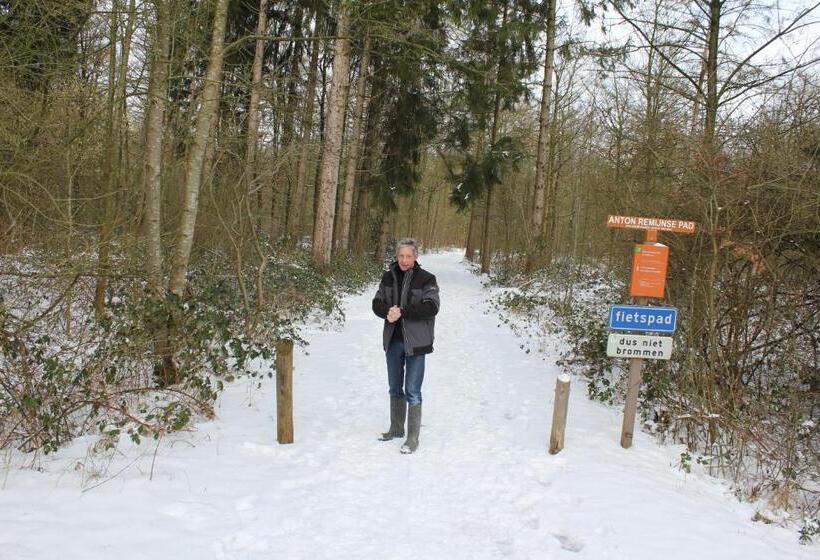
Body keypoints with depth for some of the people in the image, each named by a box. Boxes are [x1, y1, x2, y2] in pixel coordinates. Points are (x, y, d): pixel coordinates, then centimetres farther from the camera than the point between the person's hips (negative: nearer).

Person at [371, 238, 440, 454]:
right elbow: (377, 303, 4)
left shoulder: (426, 279, -9)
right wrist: (388, 312, -19)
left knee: (412, 391, -3)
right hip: (393, 340, 5)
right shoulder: (389, 277, 5)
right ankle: (396, 428, 35)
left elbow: (431, 307, -18)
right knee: (395, 388, 19)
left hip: (415, 341, -5)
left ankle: (413, 438, 6)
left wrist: (402, 312, -23)